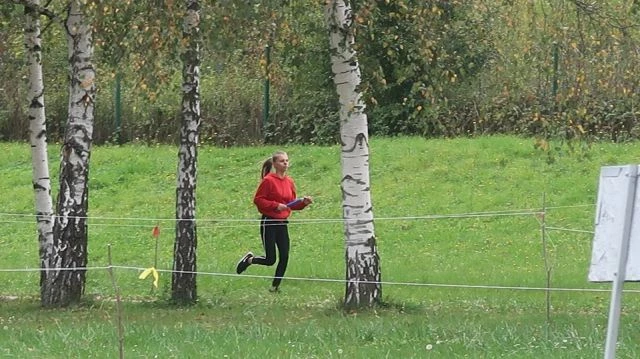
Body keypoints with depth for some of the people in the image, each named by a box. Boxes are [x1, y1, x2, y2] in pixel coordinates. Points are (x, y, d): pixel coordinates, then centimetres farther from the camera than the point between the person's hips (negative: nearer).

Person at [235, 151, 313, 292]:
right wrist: (276, 205, -20)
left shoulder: (289, 181, 8)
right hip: (269, 223, -6)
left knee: (284, 257, 0)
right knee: (270, 259, -6)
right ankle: (249, 259, 22)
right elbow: (257, 200, -12)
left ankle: (275, 286, 12)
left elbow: (292, 203, 16)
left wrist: (304, 202, -3)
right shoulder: (268, 180, -11)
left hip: (282, 223, 6)